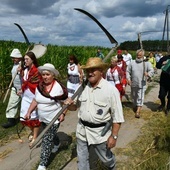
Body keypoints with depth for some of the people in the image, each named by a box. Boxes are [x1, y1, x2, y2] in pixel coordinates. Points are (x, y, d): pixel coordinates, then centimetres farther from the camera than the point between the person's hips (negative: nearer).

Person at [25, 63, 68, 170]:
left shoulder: (58, 87, -21)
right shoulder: (39, 86, -4)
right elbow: (35, 100, 7)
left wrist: (63, 114, -21)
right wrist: (29, 112, 3)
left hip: (54, 119, -6)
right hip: (43, 118, 6)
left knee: (47, 141, -5)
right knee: (51, 135, 27)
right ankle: (57, 144, 59)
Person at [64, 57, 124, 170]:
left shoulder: (111, 89, -17)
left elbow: (117, 116, -15)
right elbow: (75, 106, 10)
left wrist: (114, 136, -15)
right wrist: (70, 103, -13)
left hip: (100, 132, -4)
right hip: (82, 130, 4)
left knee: (106, 157, 19)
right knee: (82, 159, 18)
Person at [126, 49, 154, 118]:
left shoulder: (147, 63, -4)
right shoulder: (132, 62, 2)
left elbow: (152, 70, -13)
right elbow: (128, 71, 5)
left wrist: (148, 74, -34)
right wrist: (128, 79, -7)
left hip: (142, 84, -3)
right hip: (133, 84, 3)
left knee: (140, 97, -6)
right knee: (134, 96, 19)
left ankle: (138, 111, -5)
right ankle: (135, 105, 43)